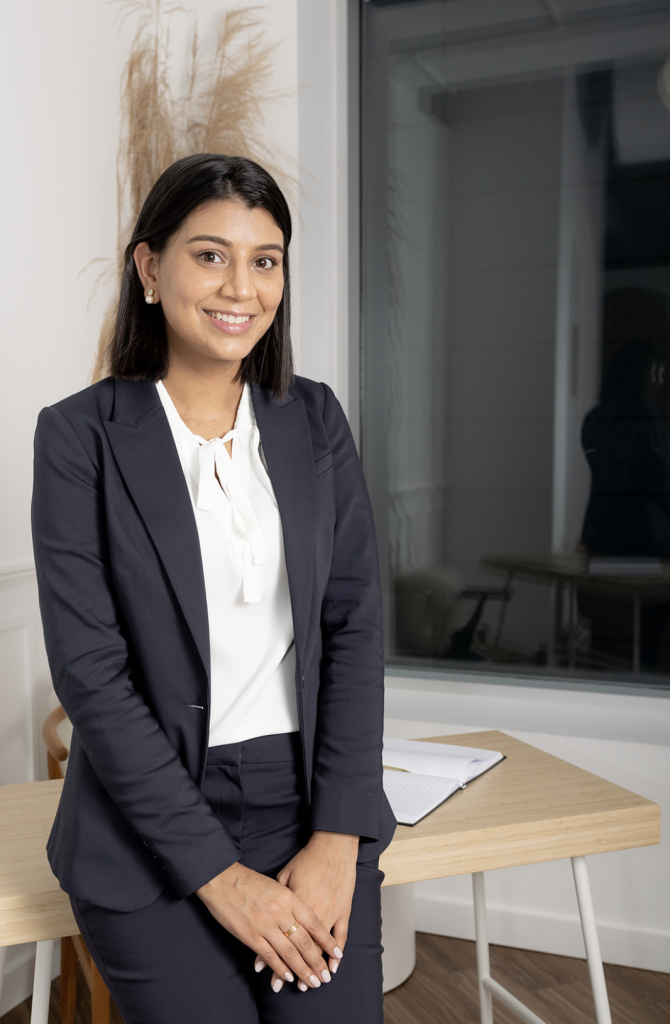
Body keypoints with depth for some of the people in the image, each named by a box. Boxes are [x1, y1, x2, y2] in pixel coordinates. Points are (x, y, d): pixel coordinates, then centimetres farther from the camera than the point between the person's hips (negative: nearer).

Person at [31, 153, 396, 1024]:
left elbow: (355, 626, 1)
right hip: (152, 823, -2)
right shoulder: (80, 435, -7)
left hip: (310, 803, 3)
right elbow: (90, 670, -11)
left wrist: (337, 838, -7)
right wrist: (218, 873, -12)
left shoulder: (315, 420, 3)